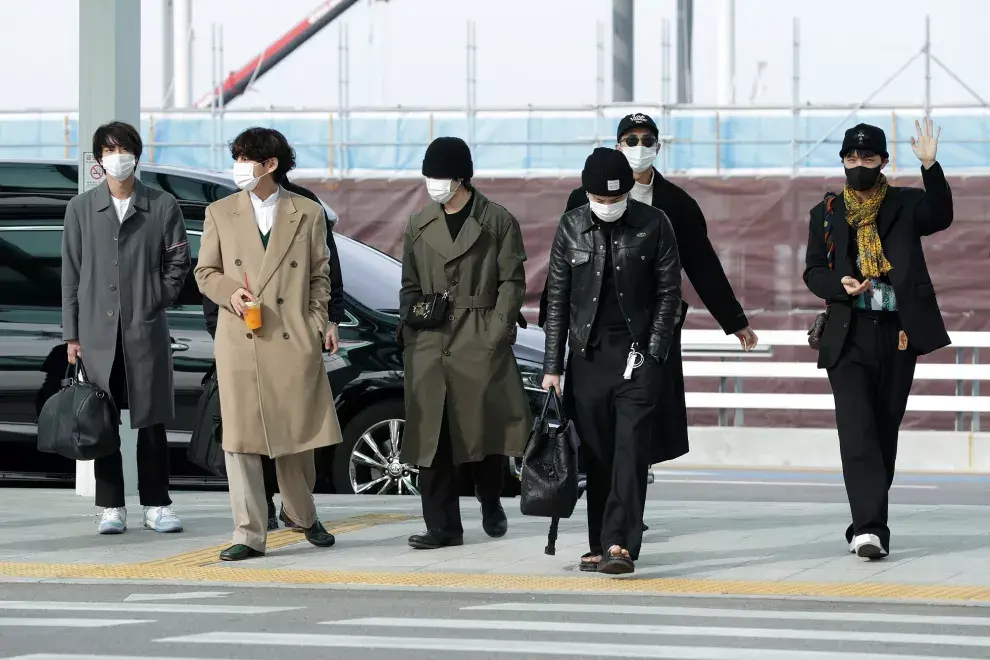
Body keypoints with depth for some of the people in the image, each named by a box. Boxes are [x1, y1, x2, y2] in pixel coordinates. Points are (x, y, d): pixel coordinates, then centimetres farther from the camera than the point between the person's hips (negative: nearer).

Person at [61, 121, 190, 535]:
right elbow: (71, 273, 8)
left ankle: (156, 505, 8)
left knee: (151, 420, 2)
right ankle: (111, 508, 8)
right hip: (98, 330, 1)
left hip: (146, 330, -1)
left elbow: (178, 261, 10)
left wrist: (158, 299, -2)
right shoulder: (81, 208, 7)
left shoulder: (162, 206, 5)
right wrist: (71, 334, 4)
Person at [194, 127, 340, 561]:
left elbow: (321, 275, 11)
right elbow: (205, 273, 13)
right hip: (240, 344, 0)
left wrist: (315, 325, 1)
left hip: (294, 342, 0)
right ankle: (249, 535, 0)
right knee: (241, 440, -4)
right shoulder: (220, 214, 10)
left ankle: (303, 515, 31)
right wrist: (231, 293, -7)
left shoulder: (308, 214, 7)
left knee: (297, 434, 7)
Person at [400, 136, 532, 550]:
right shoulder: (418, 226, 15)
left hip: (481, 344, -3)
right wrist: (413, 314, 3)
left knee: (486, 431, 0)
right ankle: (442, 526, 0)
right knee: (432, 436, -3)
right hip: (429, 345, 3)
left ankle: (491, 507, 26)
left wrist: (497, 333, -9)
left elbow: (512, 283, 0)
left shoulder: (498, 223, 3)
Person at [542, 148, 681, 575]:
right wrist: (552, 366, 4)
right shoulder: (571, 228, 5)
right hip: (588, 358, 3)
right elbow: (557, 299, 8)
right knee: (595, 456, 5)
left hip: (637, 356, -3)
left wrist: (653, 354, -6)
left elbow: (668, 293, 2)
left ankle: (620, 545, -18)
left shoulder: (653, 225, -1)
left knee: (630, 451, -12)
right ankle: (600, 545, 13)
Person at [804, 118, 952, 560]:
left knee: (885, 430, 7)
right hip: (848, 336, 0)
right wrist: (840, 285, -11)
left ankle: (868, 524, 19)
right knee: (857, 431, -12)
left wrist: (930, 167, -27)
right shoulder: (826, 213, 11)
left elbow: (940, 217, -14)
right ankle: (869, 527, -20)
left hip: (898, 334, 0)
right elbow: (813, 271, 11)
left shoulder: (905, 204, 7)